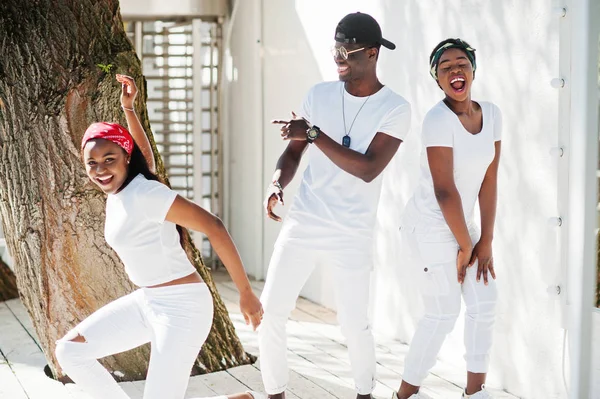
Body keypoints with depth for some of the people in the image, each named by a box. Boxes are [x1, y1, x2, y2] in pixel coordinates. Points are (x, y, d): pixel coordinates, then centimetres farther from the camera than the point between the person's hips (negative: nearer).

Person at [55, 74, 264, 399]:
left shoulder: (142, 193, -20)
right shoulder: (117, 191, 5)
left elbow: (213, 226, -23)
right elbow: (145, 152, 27)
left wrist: (246, 293, -22)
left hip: (182, 305, -9)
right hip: (147, 301, 9)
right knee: (69, 351, 5)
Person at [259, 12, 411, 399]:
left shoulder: (395, 108, -8)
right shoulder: (319, 94, 4)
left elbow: (368, 169, -18)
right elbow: (293, 152, 8)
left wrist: (314, 134, -22)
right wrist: (277, 183, -14)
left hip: (351, 236, -3)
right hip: (302, 224, 4)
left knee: (355, 324, 2)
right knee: (270, 313, 1)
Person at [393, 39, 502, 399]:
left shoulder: (492, 114, 1)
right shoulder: (439, 120, -20)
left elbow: (489, 182, 1)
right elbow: (444, 191, -20)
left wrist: (486, 240, -2)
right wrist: (466, 245, -13)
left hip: (462, 222, 8)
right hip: (431, 224, -7)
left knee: (485, 302, 7)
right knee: (444, 313, -6)